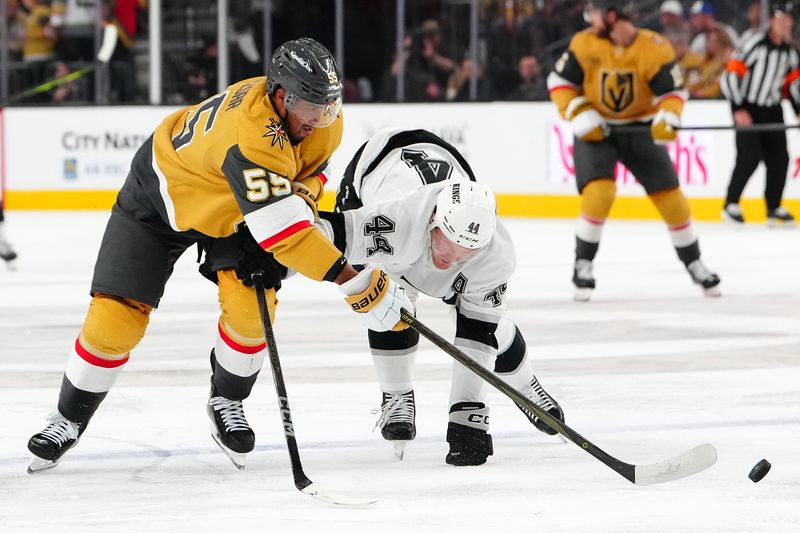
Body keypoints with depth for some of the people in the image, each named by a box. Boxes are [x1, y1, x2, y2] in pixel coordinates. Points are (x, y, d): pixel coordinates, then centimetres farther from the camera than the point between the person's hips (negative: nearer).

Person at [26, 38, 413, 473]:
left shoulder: (323, 118, -20)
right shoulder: (253, 134, -44)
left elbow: (308, 168, 3)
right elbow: (279, 227, -48)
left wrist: (300, 201, -17)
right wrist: (354, 283, -50)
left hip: (233, 215, 6)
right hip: (161, 195, -5)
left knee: (250, 306, -16)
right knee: (115, 316, -7)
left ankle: (227, 403, 11)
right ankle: (69, 420, 15)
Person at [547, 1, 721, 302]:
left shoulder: (655, 48, -17)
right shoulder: (585, 44, -12)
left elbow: (673, 91, -14)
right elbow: (559, 82, -4)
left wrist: (667, 118, -34)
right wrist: (579, 114, -18)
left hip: (640, 128, 0)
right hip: (595, 129, 0)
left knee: (670, 196, -1)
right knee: (599, 192, -21)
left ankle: (693, 263, 18)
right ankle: (582, 265, -7)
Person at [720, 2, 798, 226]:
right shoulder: (755, 44, -17)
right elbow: (730, 75, -18)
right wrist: (738, 110, -21)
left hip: (772, 111, 7)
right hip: (747, 110, -7)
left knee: (779, 158, 3)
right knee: (749, 157, -15)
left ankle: (774, 207, 15)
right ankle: (730, 205, -2)